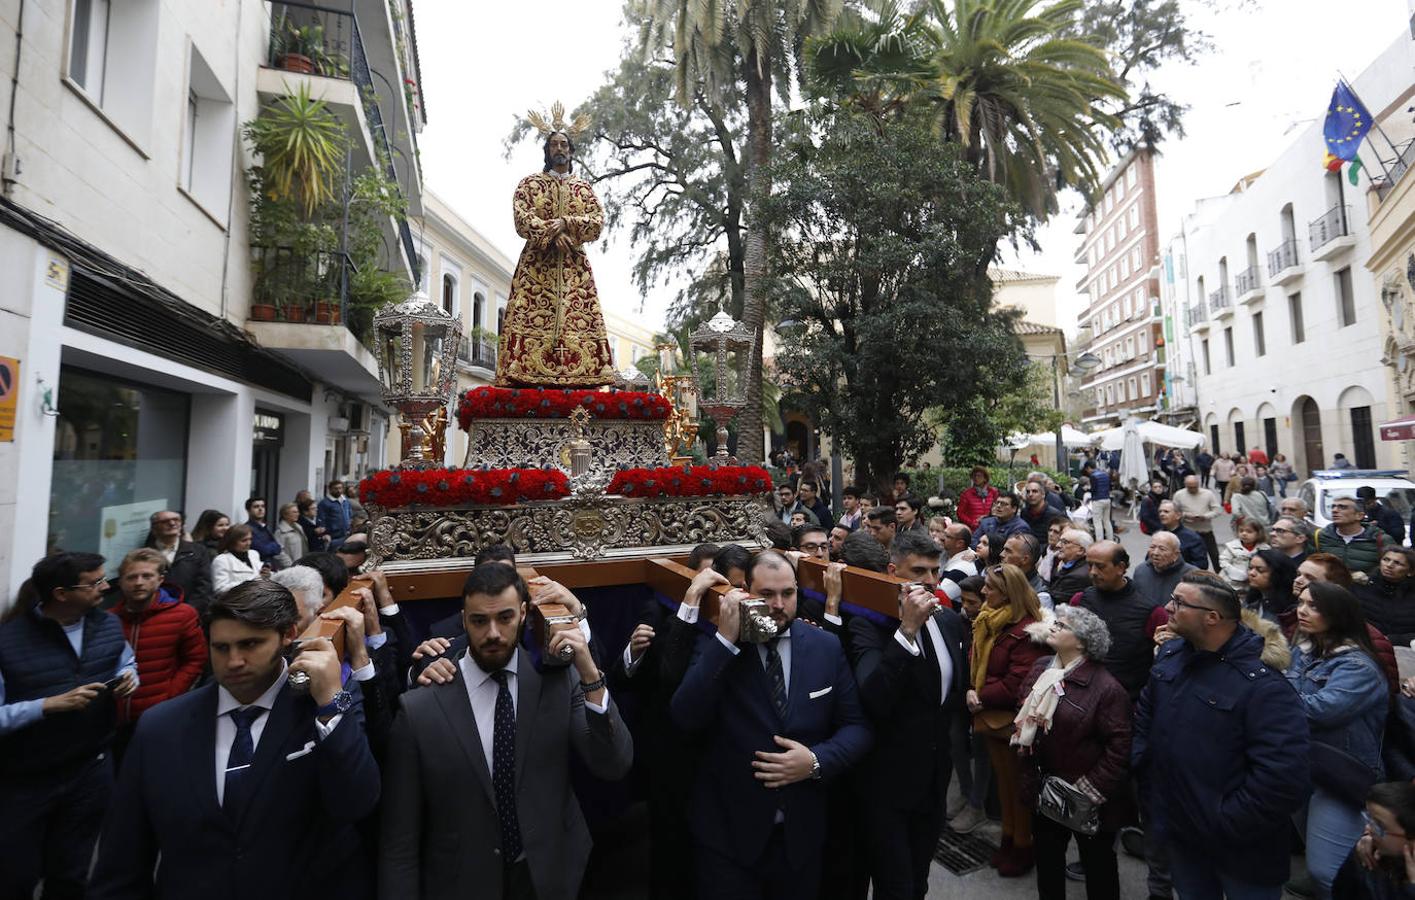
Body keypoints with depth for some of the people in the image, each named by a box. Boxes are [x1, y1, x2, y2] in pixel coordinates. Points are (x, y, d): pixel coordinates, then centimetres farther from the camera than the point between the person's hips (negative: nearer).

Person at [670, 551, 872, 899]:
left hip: (802, 832, 3)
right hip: (728, 832, -2)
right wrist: (725, 640, -27)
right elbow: (686, 719, -21)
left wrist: (817, 761, -17)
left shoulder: (826, 646, -3)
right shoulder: (714, 645, -9)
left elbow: (856, 727, 2)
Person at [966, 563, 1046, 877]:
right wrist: (971, 690, -7)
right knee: (1002, 778, 21)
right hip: (991, 715, 8)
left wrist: (982, 697, -15)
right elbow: (975, 660, 9)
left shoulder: (1025, 630, -23)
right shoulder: (986, 621, 3)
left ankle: (1023, 847, 28)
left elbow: (1017, 683, -24)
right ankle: (1008, 839, 37)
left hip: (1013, 718, -7)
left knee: (1018, 783, 10)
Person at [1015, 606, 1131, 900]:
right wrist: (1030, 774, 5)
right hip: (1044, 790, 6)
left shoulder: (1105, 687, -20)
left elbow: (1120, 745, -20)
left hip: (1087, 801, -5)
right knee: (1047, 859, 22)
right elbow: (1024, 717, 9)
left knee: (1098, 865, 17)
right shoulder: (1040, 669, 0)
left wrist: (1093, 790, -18)